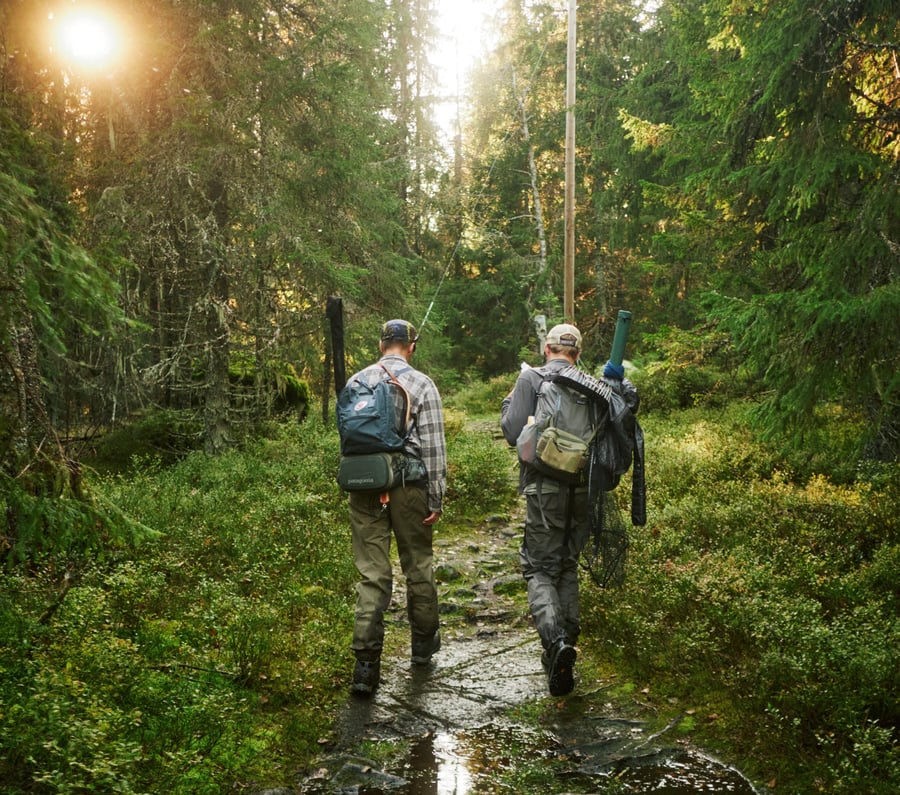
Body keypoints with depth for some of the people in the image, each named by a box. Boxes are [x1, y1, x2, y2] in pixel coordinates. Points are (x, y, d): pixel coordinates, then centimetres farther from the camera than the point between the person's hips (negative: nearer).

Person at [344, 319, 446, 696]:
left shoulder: (356, 382, 7)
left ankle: (366, 662, -2)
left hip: (364, 488, 2)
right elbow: (433, 447, -7)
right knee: (418, 566, 15)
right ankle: (424, 643, 31)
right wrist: (436, 498, -3)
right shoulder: (421, 385, -4)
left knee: (372, 573, 3)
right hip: (408, 486, -2)